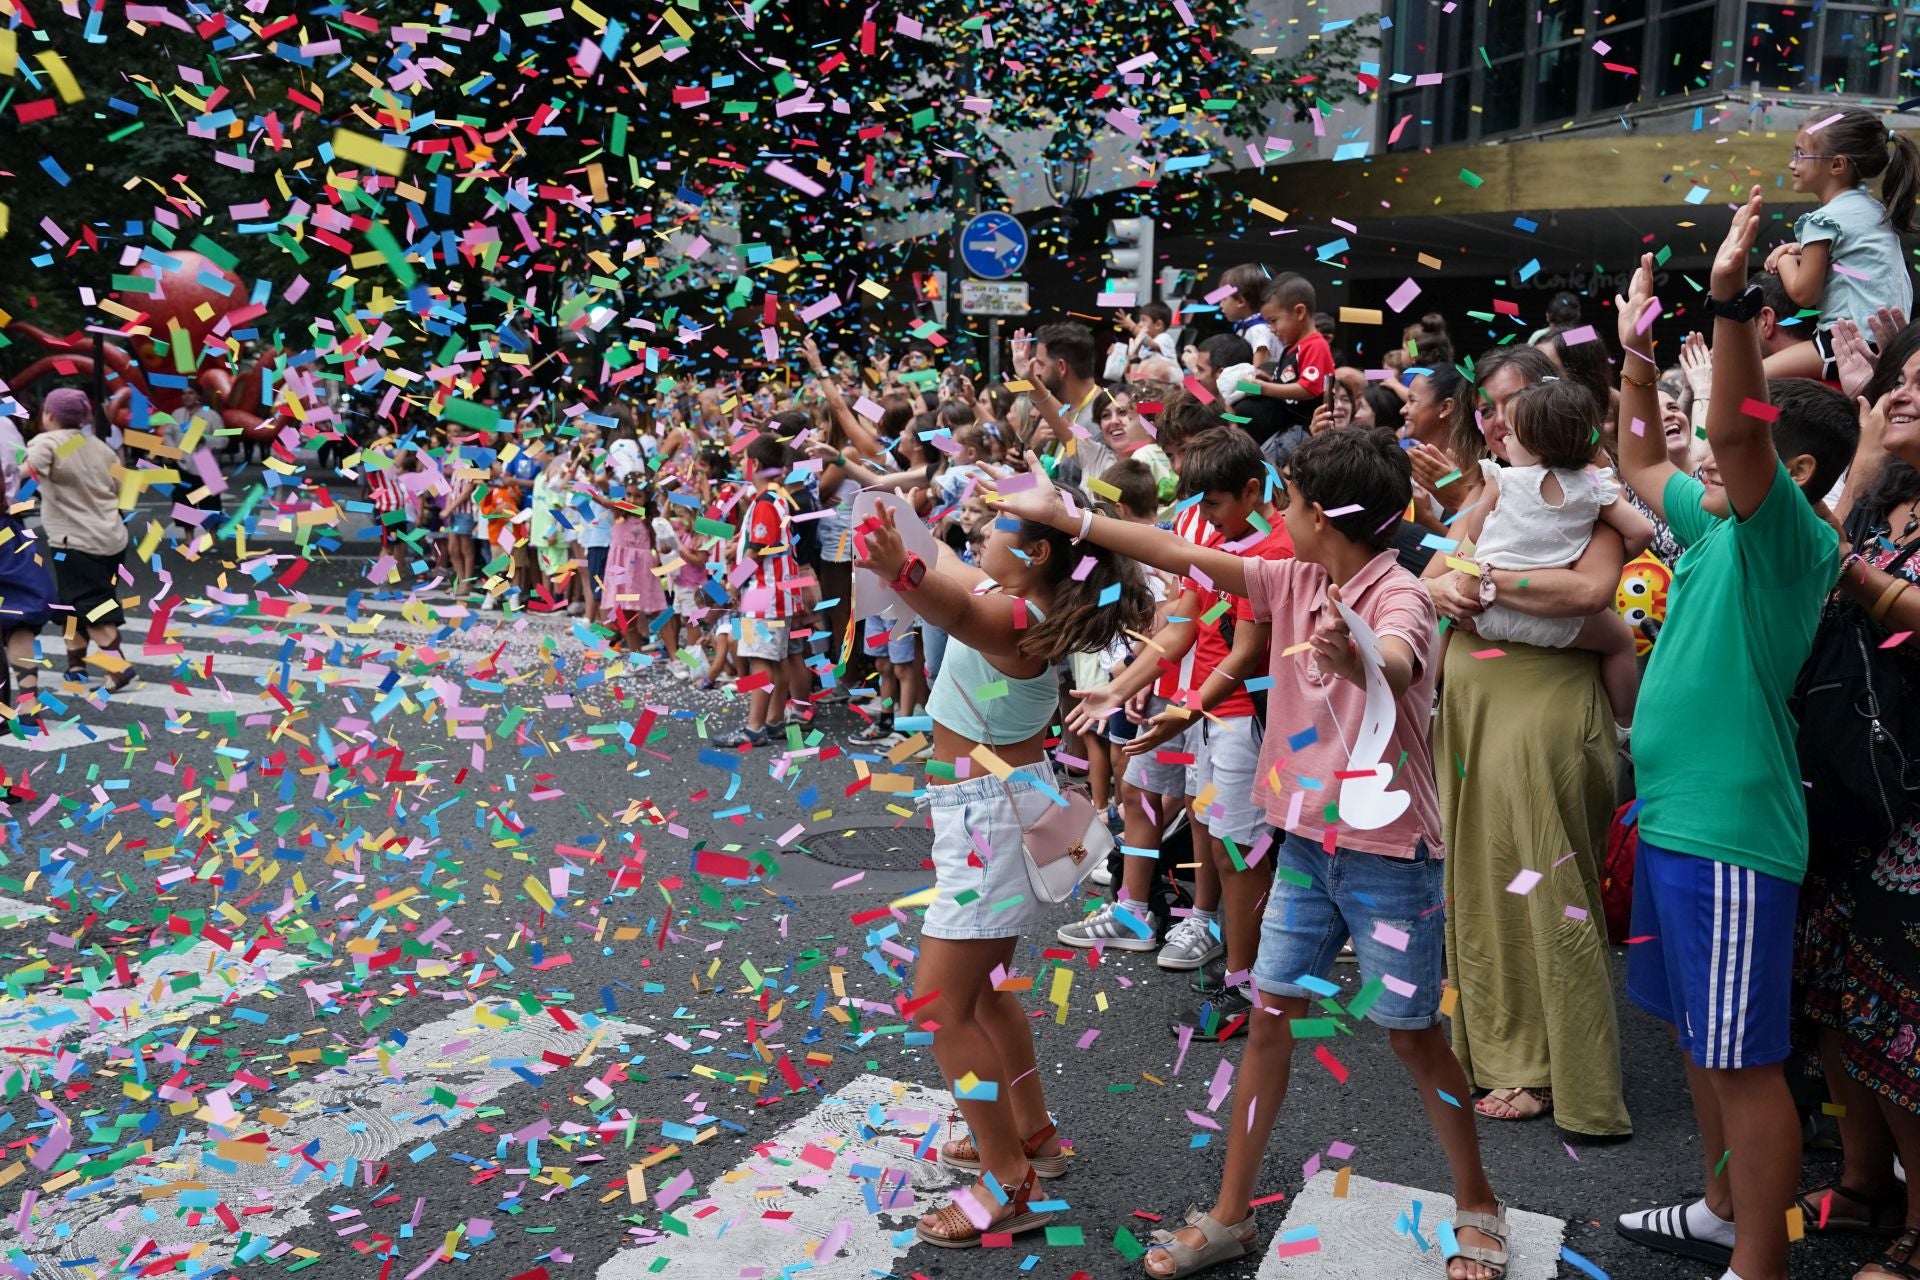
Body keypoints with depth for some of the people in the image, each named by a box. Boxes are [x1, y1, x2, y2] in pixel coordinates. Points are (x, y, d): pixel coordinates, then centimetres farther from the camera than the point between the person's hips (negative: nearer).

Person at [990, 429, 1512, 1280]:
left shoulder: (1398, 596, -19)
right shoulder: (1293, 582, 1)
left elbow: (1395, 667, -41)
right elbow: (1183, 556, 0)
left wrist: (1350, 653, -65)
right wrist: (1062, 516, -3)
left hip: (1388, 852, -6)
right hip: (1307, 840, 6)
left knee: (1411, 1034, 6)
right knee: (1268, 1016, 9)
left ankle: (1477, 1210, 30)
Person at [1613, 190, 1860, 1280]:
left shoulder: (1789, 536, -12)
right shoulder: (1717, 526, 12)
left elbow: (1735, 430, -30)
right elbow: (1641, 464, 27)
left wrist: (1732, 300, -36)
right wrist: (1638, 352, 20)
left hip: (1728, 832, -9)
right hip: (1674, 818, 9)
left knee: (1744, 1057, -1)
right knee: (1701, 1037, 21)